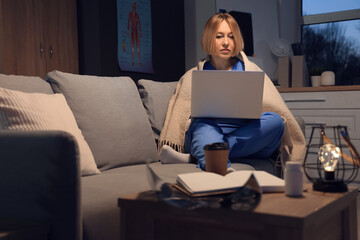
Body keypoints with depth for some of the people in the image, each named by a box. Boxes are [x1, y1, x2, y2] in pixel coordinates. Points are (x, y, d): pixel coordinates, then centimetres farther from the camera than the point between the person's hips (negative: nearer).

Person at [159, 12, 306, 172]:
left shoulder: (250, 70, 21)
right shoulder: (192, 76, 20)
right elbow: (181, 118, 13)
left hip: (247, 136, 1)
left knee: (275, 120, -29)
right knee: (203, 128, -32)